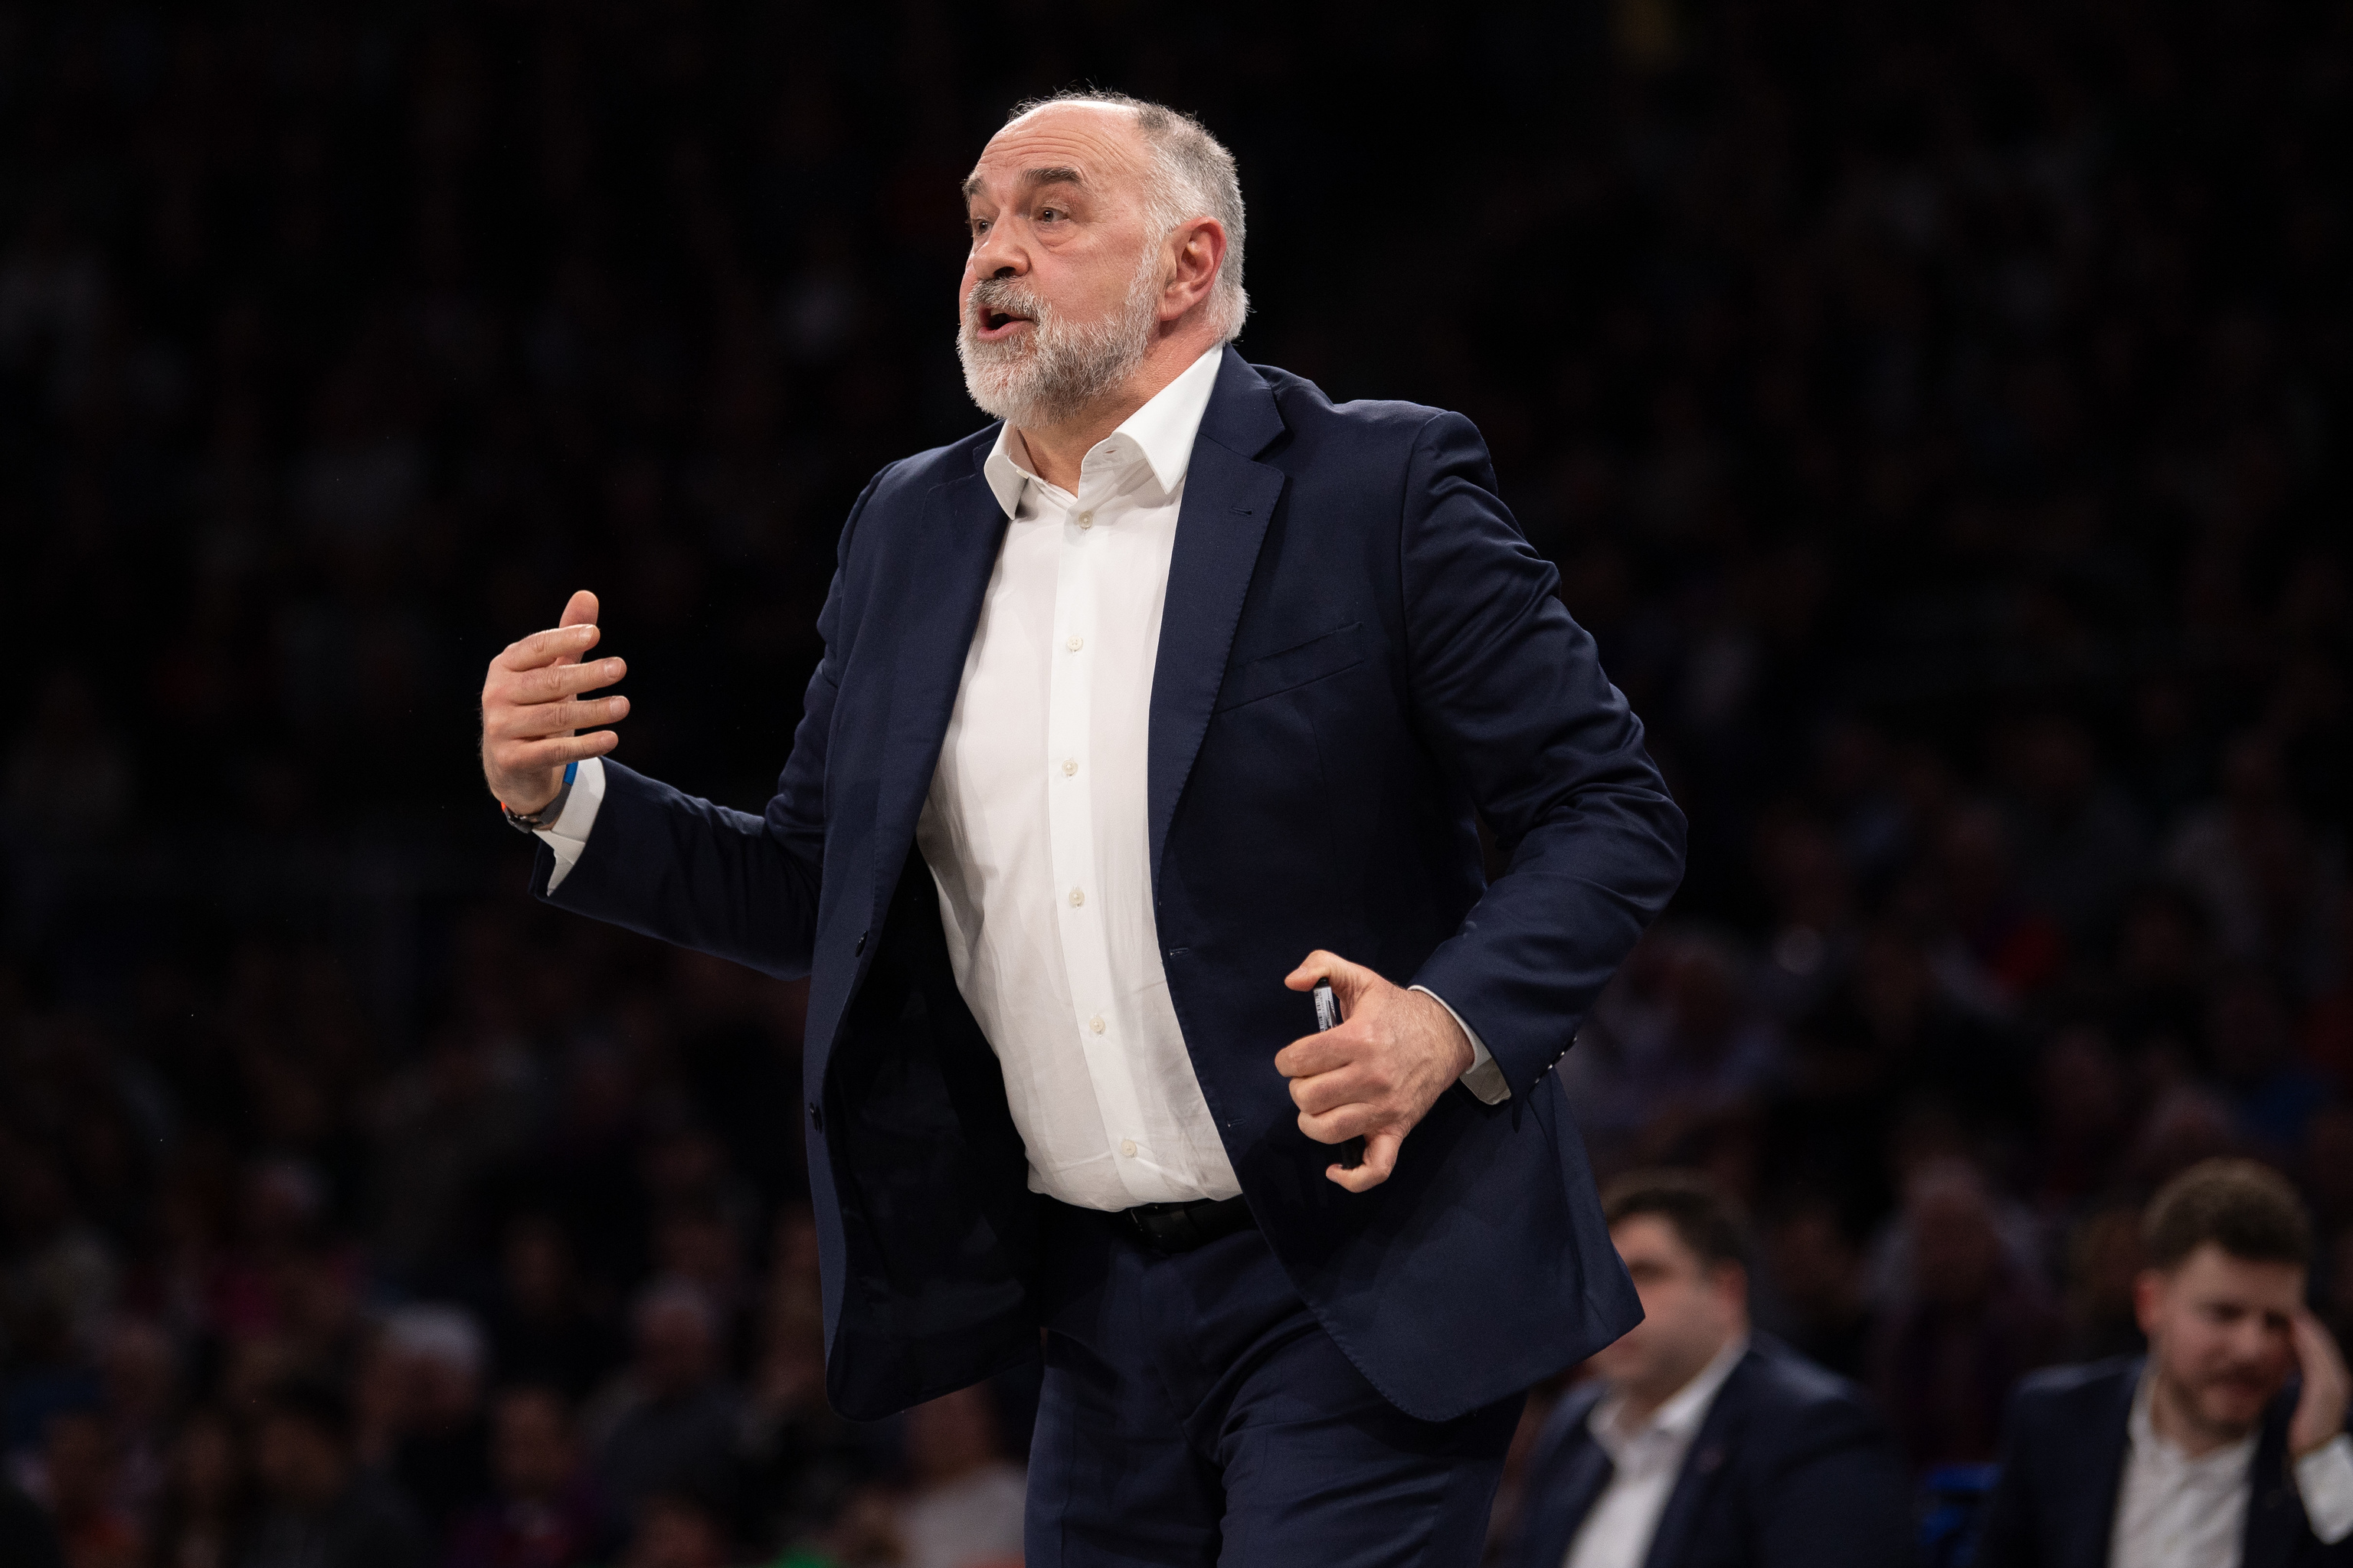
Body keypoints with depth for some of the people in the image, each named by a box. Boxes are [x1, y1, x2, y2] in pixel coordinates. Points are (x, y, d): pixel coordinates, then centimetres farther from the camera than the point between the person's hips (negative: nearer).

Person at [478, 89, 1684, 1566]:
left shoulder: (1380, 488, -5)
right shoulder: (910, 532, 12)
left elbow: (1612, 809, -6)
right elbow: (814, 891, 16)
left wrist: (1453, 1024, -22)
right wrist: (566, 801, 0)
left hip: (1356, 1288, -5)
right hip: (1102, 1305, 6)